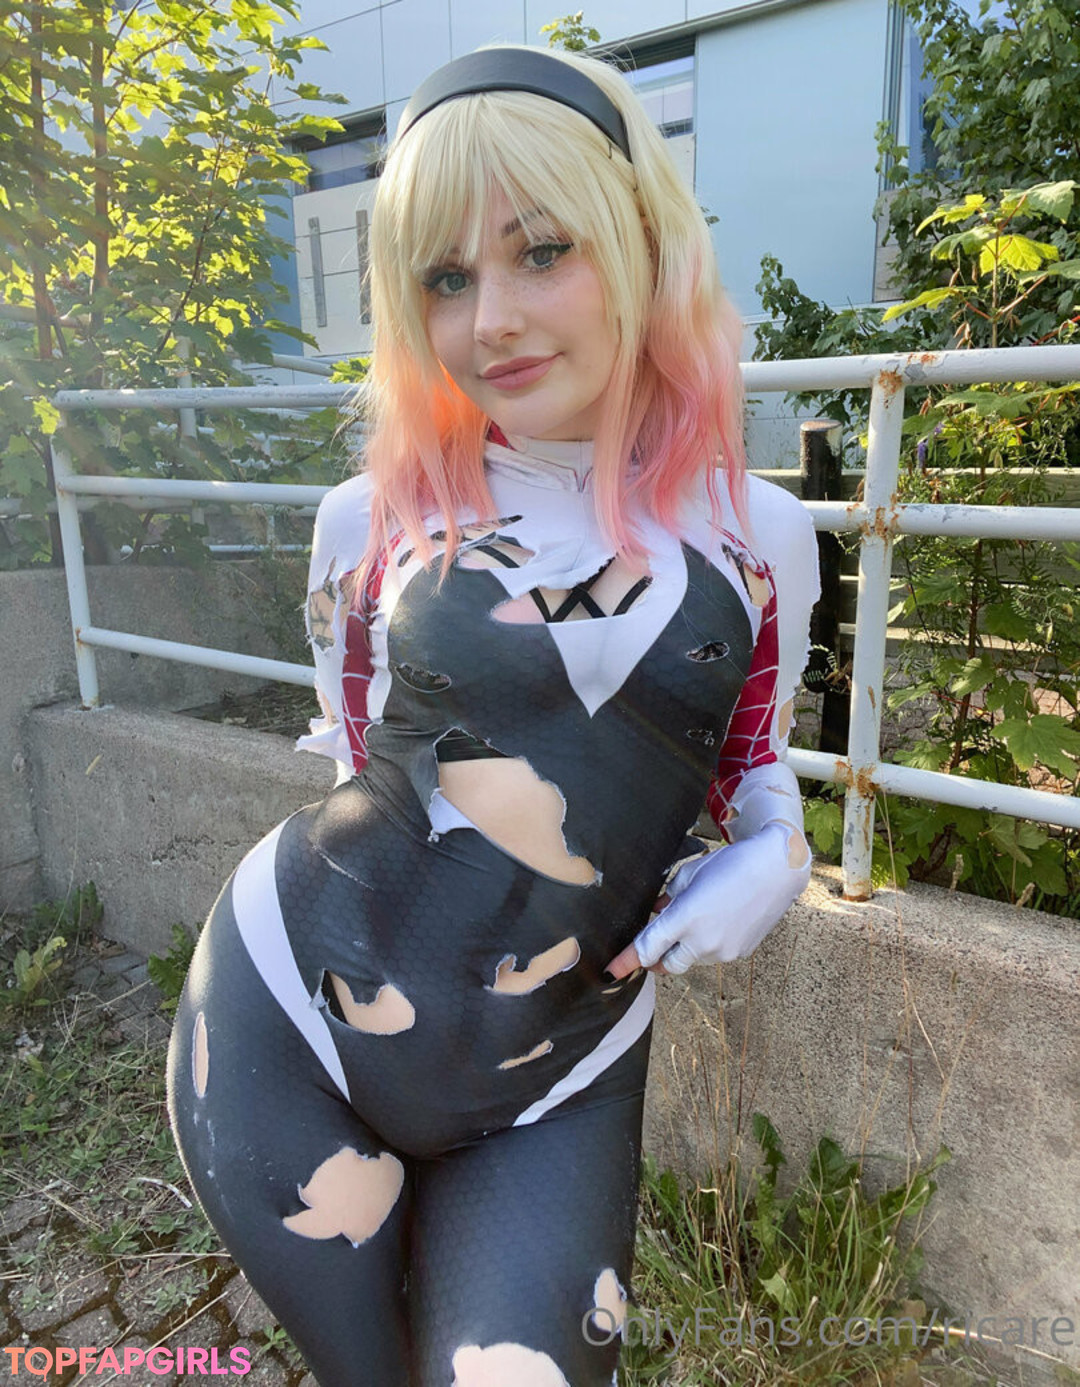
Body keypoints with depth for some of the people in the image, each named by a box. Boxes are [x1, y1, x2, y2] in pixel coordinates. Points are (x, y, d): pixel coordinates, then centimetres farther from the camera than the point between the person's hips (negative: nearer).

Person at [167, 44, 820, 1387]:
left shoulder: (757, 536, -2)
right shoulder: (374, 520, -5)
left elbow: (759, 763, 13)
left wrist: (774, 853, -6)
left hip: (558, 1089, 1)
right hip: (285, 1022, 0)